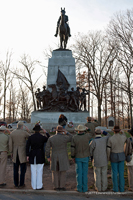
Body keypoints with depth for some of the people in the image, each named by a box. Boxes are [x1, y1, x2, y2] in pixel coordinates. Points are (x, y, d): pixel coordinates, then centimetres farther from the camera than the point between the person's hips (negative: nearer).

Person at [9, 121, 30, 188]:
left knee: (15, 169, 12)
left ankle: (16, 184, 19)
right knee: (23, 169, 5)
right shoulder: (24, 132, -11)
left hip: (15, 153, 4)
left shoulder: (12, 133, 1)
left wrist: (11, 153, 11)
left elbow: (10, 144, 2)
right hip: (22, 153, -4)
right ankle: (21, 184, 8)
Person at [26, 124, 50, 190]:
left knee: (33, 171, 9)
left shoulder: (30, 137, -2)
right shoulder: (42, 137, -8)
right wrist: (46, 132, 13)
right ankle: (39, 186, 9)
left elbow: (27, 146, -4)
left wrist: (27, 155, 2)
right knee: (39, 171, 5)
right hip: (40, 156, -2)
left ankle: (34, 186, 15)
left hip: (32, 155, 2)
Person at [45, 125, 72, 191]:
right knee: (62, 172, 8)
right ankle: (62, 186, 12)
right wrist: (66, 133, 0)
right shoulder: (65, 137, -13)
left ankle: (56, 186, 14)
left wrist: (48, 157, 9)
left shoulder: (51, 138, -5)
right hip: (63, 158, -2)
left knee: (55, 172, 12)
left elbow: (47, 149, -3)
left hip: (54, 158, 2)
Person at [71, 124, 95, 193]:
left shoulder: (74, 137, -12)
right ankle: (84, 188, 13)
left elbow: (72, 148, -9)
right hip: (85, 157, 0)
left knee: (79, 173, 7)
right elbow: (94, 134, 8)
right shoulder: (87, 136, -13)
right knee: (84, 173, 8)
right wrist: (88, 129, 15)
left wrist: (73, 157, 3)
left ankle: (79, 188, 12)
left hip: (78, 157, 0)